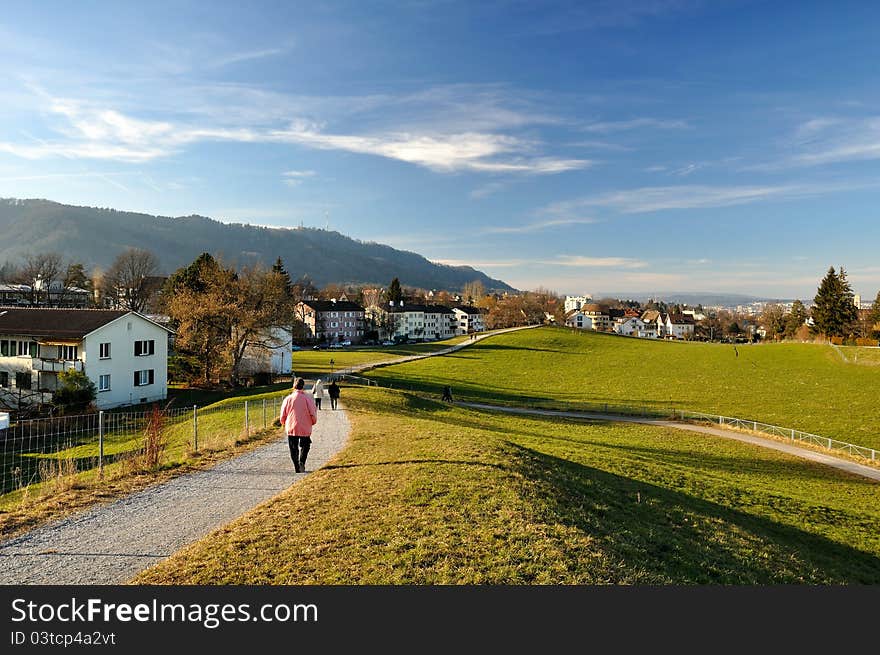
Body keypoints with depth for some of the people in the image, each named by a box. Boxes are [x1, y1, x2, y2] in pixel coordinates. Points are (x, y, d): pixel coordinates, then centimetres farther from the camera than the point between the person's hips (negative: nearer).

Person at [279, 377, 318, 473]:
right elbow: (313, 414, -6)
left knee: (294, 449, 12)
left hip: (291, 428, 1)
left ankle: (297, 468, 7)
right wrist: (313, 422, 14)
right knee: (305, 446, 16)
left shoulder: (288, 399, -3)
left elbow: (283, 416, 3)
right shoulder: (308, 398, -7)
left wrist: (284, 424, 23)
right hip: (305, 428, -1)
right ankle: (302, 462, -6)